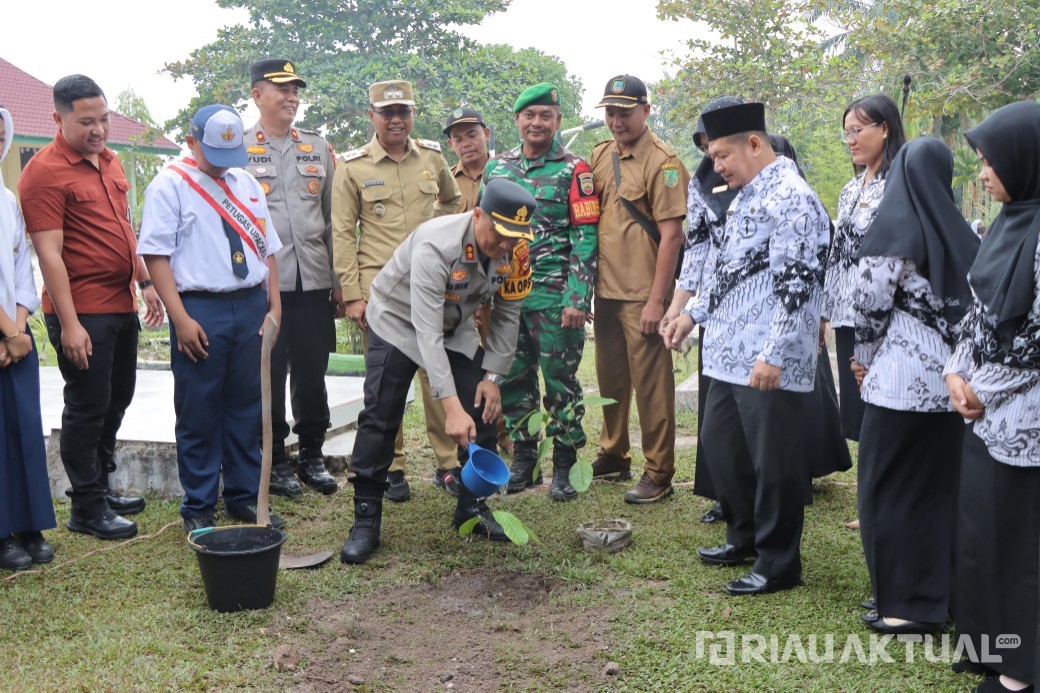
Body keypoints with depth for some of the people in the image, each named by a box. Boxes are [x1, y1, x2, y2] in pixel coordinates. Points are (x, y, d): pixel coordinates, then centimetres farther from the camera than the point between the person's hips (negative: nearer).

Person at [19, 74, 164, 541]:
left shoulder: (109, 161, 11)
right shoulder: (45, 172, -14)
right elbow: (49, 254, -18)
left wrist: (145, 282, 17)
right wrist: (68, 324, -21)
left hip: (121, 307, 8)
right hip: (82, 314, -8)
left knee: (117, 400, 17)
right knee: (88, 407, 1)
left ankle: (101, 486, 33)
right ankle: (87, 509, 13)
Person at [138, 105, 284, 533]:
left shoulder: (247, 184, 15)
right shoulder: (170, 185, -3)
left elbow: (267, 248, 17)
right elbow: (156, 255, -9)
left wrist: (274, 306, 9)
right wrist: (181, 318, -16)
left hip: (251, 307, 5)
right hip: (200, 309, -5)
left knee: (247, 407, 11)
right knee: (199, 412, 2)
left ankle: (245, 496, 23)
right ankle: (198, 507, 15)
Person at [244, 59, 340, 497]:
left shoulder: (319, 148, 14)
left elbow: (332, 219, 13)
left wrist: (339, 281, 9)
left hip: (313, 280, 3)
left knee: (312, 374, 8)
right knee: (269, 375, 4)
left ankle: (312, 456, 21)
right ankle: (275, 460, 16)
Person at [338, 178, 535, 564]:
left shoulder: (512, 252, -20)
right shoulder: (435, 246, -38)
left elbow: (507, 315, -4)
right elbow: (427, 332, -42)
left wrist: (492, 376, -11)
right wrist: (451, 406, -47)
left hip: (457, 326, 6)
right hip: (399, 322, -5)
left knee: (483, 411, -1)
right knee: (380, 419, -11)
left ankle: (473, 508, 15)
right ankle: (365, 520, 0)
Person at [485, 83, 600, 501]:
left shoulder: (574, 171, -3)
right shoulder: (496, 168, 12)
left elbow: (586, 237, -8)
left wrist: (577, 298, -15)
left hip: (555, 297, -4)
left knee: (561, 382, 2)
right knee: (513, 380, 10)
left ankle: (564, 469, 13)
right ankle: (523, 462, 24)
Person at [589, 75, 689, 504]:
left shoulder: (662, 162, -11)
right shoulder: (601, 155, 11)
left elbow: (671, 234, -15)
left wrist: (656, 300, -18)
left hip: (642, 293, -7)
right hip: (605, 288, 7)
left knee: (650, 382, -1)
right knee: (610, 376, 17)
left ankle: (658, 473, 8)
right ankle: (613, 454, 33)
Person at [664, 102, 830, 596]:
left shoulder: (792, 199, -15)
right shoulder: (745, 197, 16)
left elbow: (797, 286, -21)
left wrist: (773, 355, -23)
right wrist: (694, 312, 19)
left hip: (770, 364, -10)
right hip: (731, 355, 10)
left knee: (773, 463, 2)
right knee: (719, 446, 19)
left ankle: (778, 563, 18)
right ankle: (745, 536, 37)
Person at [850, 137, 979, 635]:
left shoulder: (893, 226, -9)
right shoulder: (960, 233, 7)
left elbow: (871, 302, -10)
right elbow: (975, 304, 8)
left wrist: (865, 359, 5)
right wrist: (960, 363, 16)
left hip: (904, 379, -6)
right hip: (952, 380, 6)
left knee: (889, 485, 5)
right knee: (941, 484, 15)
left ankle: (907, 603, 10)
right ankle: (943, 591, 24)